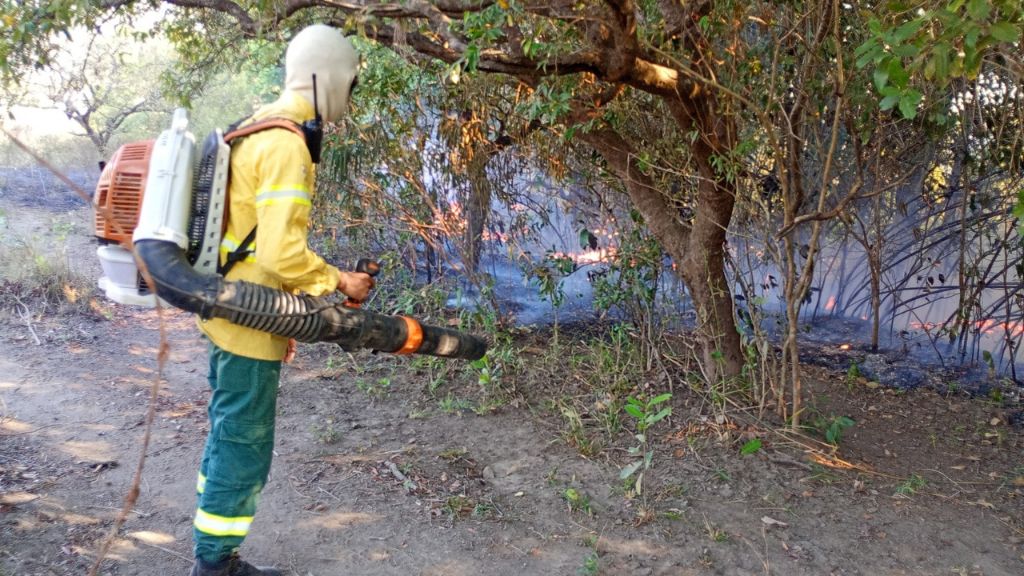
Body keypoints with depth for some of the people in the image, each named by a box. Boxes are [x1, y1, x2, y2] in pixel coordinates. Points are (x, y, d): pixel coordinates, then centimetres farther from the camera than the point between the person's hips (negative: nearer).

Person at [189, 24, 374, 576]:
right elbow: (280, 252, -27)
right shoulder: (287, 143, -19)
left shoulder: (257, 131, 13)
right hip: (249, 322, -10)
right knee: (244, 449, 0)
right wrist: (340, 282, -11)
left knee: (228, 438, 18)